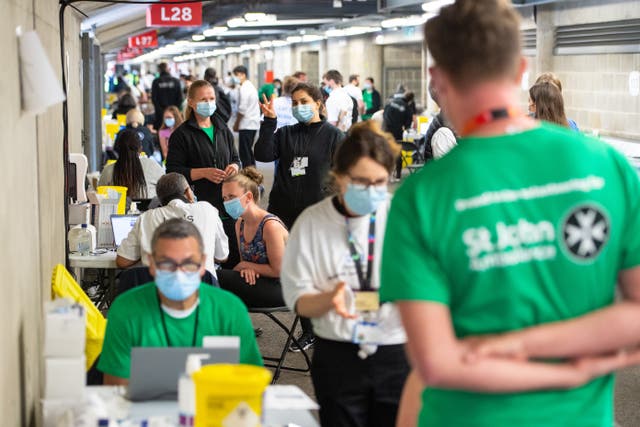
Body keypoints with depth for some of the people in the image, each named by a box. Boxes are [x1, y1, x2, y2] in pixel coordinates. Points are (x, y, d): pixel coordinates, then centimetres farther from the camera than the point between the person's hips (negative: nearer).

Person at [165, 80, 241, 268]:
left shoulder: (223, 130, 15)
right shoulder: (182, 134, -3)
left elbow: (235, 159, 24)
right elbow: (173, 171, -8)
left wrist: (234, 166, 0)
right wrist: (204, 172, -18)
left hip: (227, 204, 5)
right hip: (199, 203, -5)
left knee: (234, 257, 6)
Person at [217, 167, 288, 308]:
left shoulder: (270, 225, -20)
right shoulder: (240, 223, 5)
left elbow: (278, 271, -17)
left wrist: (245, 265, -8)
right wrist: (246, 269, -10)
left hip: (281, 288, -8)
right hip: (257, 281, 8)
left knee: (219, 279, -20)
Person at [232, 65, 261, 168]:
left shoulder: (244, 89, -13)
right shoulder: (251, 86, 17)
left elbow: (242, 109, -17)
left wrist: (236, 124, -6)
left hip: (246, 124, -10)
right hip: (253, 124, 10)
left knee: (244, 152, -9)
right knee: (249, 150, 16)